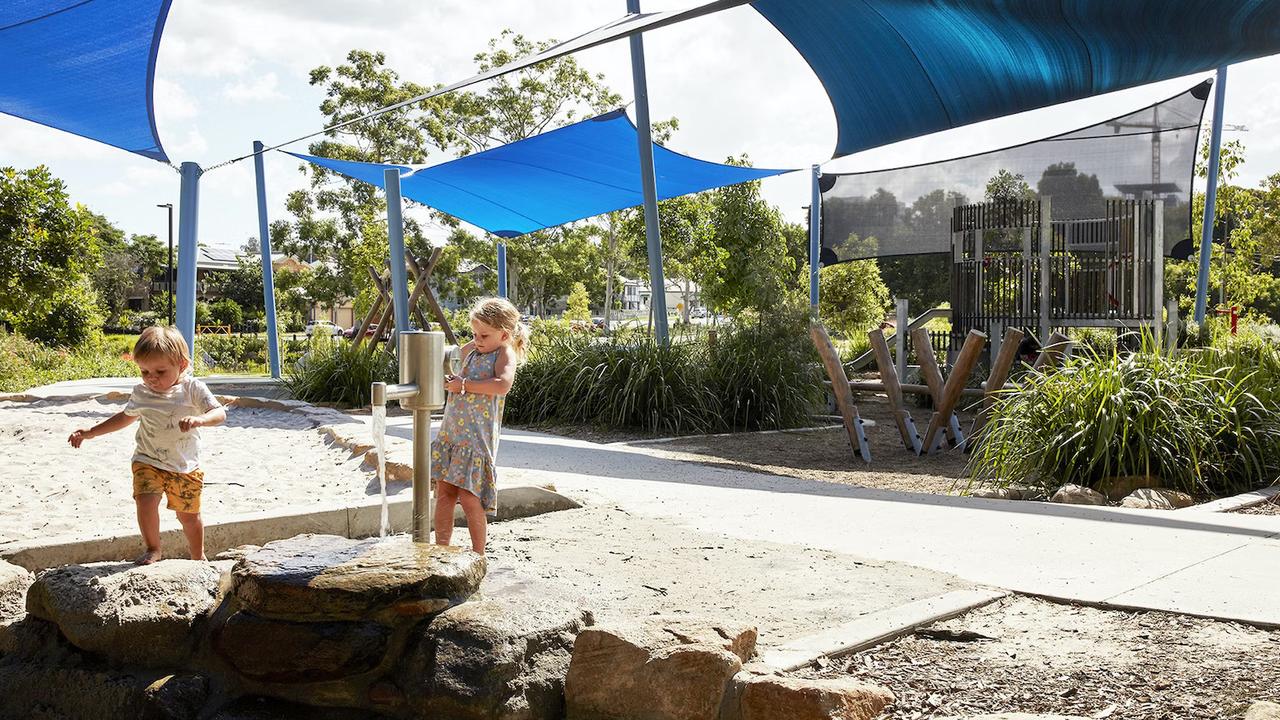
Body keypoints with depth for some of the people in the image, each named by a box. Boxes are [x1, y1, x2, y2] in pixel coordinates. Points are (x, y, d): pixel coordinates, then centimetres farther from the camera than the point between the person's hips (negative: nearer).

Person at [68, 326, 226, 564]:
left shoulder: (193, 389, -11)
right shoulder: (141, 392, 0)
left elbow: (220, 413, -21)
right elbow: (126, 416, 19)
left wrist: (200, 419, -43)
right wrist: (90, 432, 19)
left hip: (185, 466, -1)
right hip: (148, 461, 2)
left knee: (188, 515, 9)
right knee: (146, 500, -22)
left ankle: (198, 557, 31)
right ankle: (152, 549, -2)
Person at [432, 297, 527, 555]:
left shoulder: (505, 354, -8)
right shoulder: (469, 350, 12)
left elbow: (503, 385, -28)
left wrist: (464, 384, -20)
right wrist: (448, 380, 11)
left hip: (479, 435, -7)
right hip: (451, 430, 7)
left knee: (468, 496, -6)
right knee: (444, 491, 7)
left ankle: (478, 555, 8)